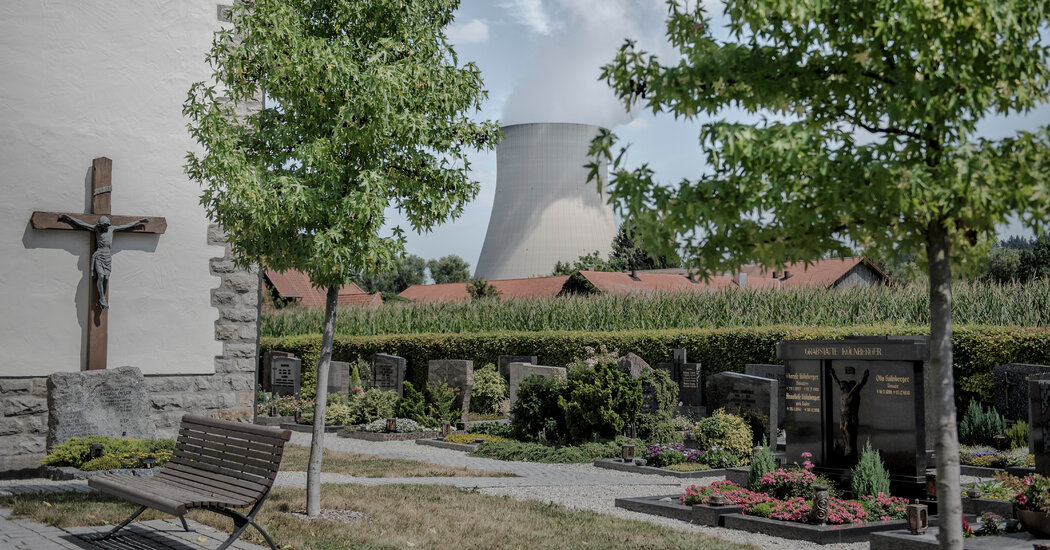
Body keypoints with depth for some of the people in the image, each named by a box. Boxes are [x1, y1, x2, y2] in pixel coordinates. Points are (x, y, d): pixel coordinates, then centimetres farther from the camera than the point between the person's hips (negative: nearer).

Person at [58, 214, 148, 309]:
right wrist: (68, 217, 5)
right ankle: (102, 299, -6)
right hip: (98, 257, -3)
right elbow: (81, 223, 6)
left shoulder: (112, 228, 11)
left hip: (108, 258, 3)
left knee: (106, 278, -5)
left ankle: (101, 300, 6)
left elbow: (127, 226, 18)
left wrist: (139, 221, 22)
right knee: (100, 277, -17)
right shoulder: (97, 228, 5)